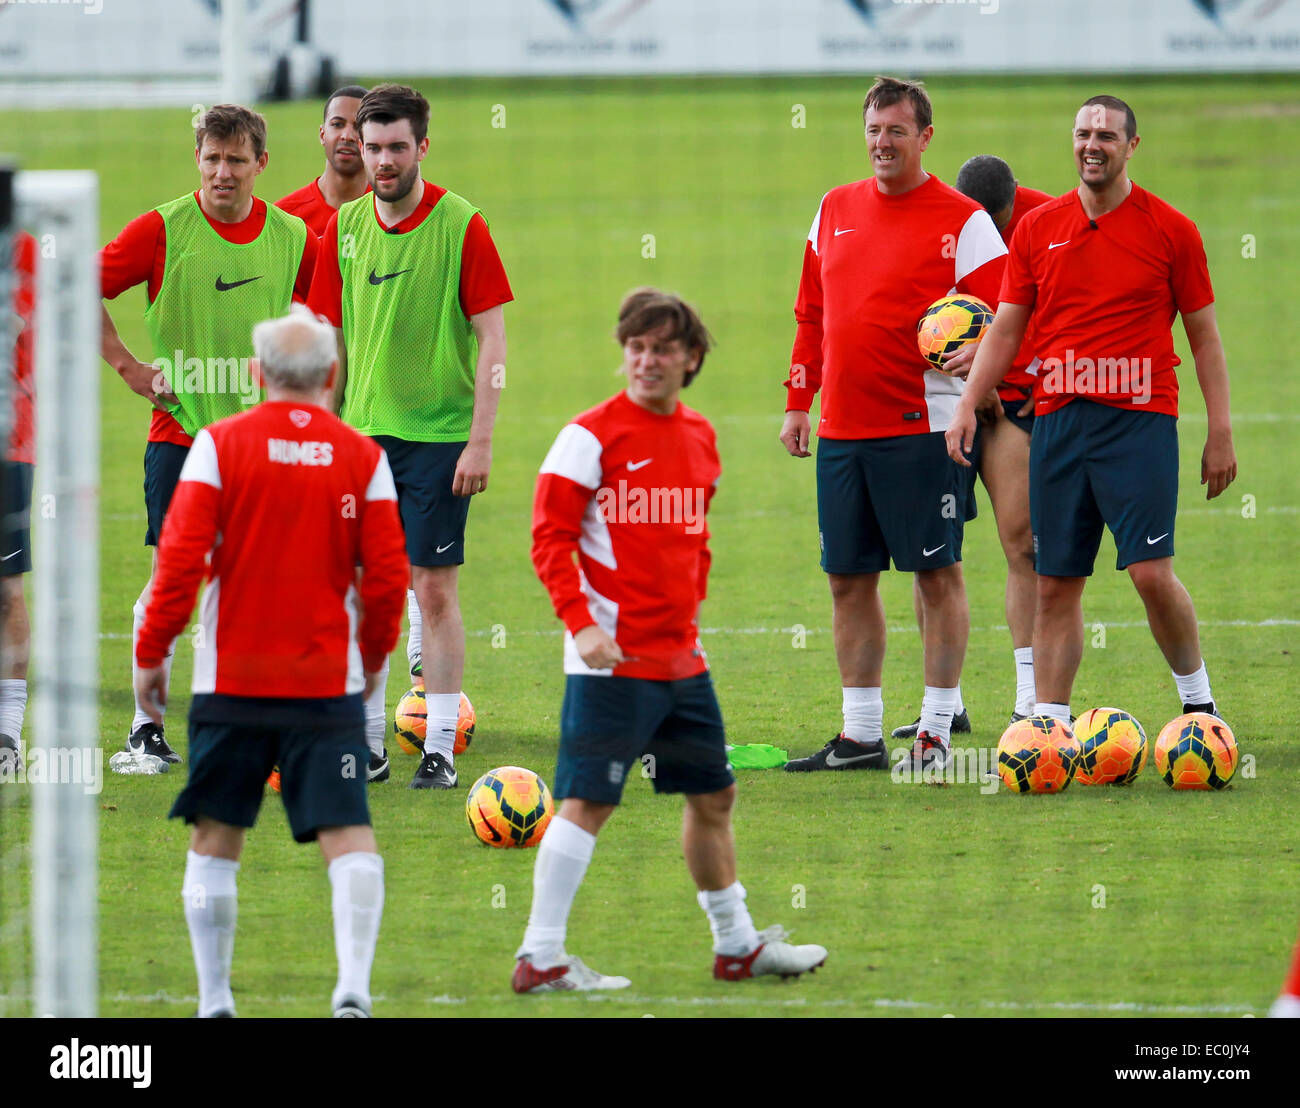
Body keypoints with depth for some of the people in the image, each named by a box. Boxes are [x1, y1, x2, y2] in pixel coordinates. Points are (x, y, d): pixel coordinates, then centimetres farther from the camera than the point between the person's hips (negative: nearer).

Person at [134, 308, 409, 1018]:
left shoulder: (219, 444, -3)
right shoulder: (363, 458, 0)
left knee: (215, 840, 10)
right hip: (329, 684, 0)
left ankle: (214, 1001, 11)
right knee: (348, 833, -2)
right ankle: (354, 986, -19)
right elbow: (388, 578, 1)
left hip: (232, 681, 0)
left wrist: (151, 654, 3)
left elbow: (181, 559, -7)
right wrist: (373, 657, 17)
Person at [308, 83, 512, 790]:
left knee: (433, 587, -3)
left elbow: (491, 340, -7)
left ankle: (440, 750, 2)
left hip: (439, 434, -4)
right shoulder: (344, 227, 6)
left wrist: (480, 440, -12)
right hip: (362, 433, 4)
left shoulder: (460, 225, -7)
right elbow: (329, 338, 13)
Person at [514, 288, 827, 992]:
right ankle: (541, 958, -8)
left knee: (713, 795, 14)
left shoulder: (699, 437, 13)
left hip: (681, 657, 7)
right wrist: (581, 623, -20)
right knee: (588, 802, -10)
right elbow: (550, 538, -11)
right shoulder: (592, 435, -8)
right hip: (612, 660, -7)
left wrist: (690, 608, 17)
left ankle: (736, 945, 27)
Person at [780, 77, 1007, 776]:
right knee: (848, 578, 8)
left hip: (922, 424, -6)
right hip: (843, 426, 6)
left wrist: (975, 350, -26)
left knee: (937, 574, -3)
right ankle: (859, 737, 15)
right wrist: (798, 402, 17)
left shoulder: (962, 221, -3)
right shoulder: (836, 210, 14)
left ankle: (937, 732, 1)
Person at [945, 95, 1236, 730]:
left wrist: (1220, 433, -1)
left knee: (1151, 572, -13)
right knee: (1054, 583, 2)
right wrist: (968, 405, 0)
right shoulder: (1037, 229, 10)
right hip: (1058, 417, 3)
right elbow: (1006, 327, 13)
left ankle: (1197, 699, 6)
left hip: (1140, 420, -3)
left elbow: (1204, 337, 5)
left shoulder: (1170, 231, 2)